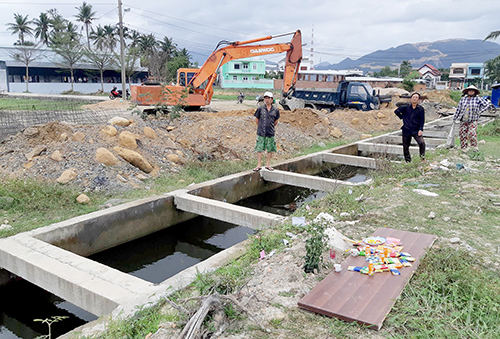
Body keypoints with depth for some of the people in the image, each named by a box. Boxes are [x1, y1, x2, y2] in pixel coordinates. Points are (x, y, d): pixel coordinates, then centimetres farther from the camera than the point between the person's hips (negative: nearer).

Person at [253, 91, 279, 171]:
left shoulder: (275, 110, 2)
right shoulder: (260, 109, -2)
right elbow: (257, 119, 8)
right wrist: (261, 127, 11)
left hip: (270, 133, 2)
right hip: (261, 133, -1)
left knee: (270, 149, 7)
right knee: (259, 149, 1)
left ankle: (267, 165, 20)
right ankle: (259, 165, 9)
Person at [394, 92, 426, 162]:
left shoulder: (421, 109, 2)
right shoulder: (405, 107, 3)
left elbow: (422, 120, 1)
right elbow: (396, 111, 13)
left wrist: (420, 129, -9)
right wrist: (402, 118, 5)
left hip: (416, 130, -1)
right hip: (406, 130, 1)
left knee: (422, 143, -22)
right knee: (405, 146, 6)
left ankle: (422, 156, -1)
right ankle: (407, 160, 21)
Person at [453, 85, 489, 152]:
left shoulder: (478, 99, -2)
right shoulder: (463, 99, 6)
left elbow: (486, 104, 3)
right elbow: (458, 109, 9)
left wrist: (479, 112, -3)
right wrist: (454, 118, 11)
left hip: (473, 120, -3)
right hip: (463, 121, 3)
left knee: (471, 133, -17)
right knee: (462, 133, 3)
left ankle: (474, 146, 3)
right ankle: (463, 148, 15)